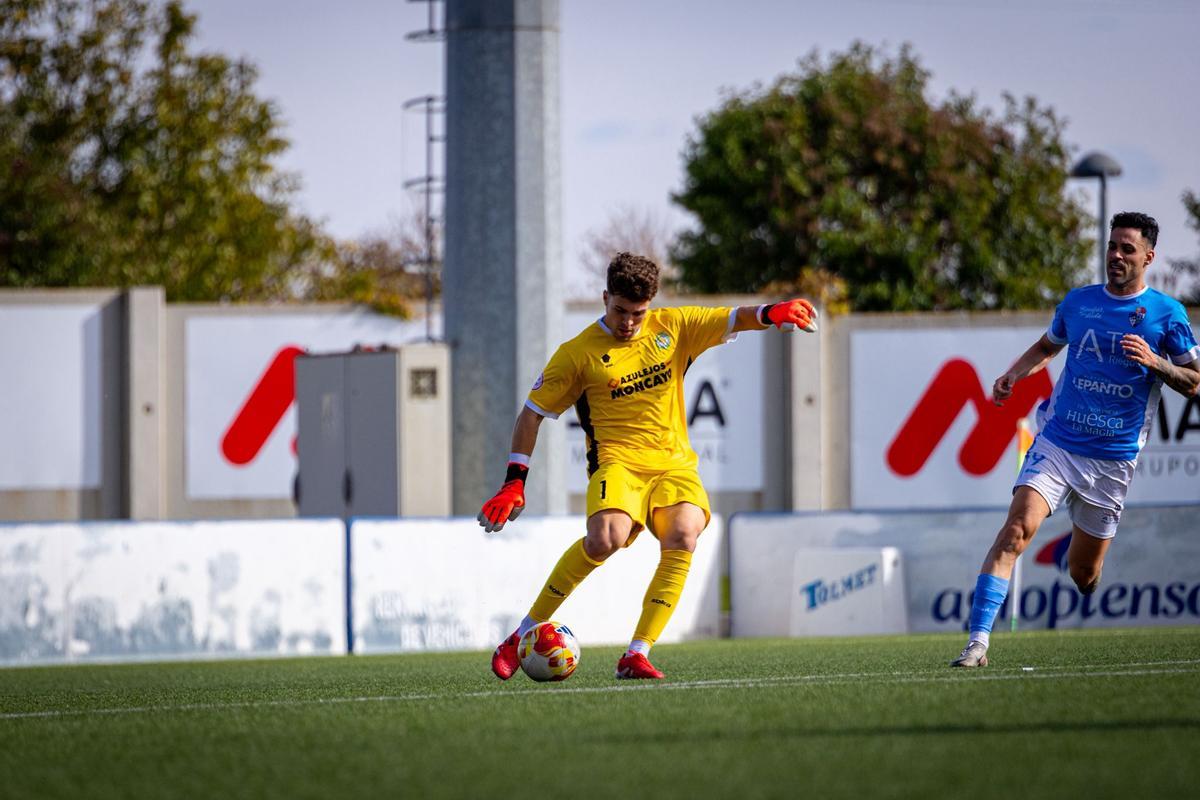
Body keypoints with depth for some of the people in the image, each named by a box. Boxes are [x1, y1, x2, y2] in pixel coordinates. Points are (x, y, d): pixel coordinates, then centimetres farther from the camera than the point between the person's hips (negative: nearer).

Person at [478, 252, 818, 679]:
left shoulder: (673, 327, 9)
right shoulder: (579, 353, 2)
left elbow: (731, 320, 3)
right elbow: (533, 412, 6)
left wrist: (769, 313, -20)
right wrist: (514, 482, -1)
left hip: (674, 463, 3)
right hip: (618, 462, -3)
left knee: (683, 535, -28)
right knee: (607, 537, -33)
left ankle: (637, 655, -24)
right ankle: (524, 635, -16)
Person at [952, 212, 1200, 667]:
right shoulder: (1078, 301, 8)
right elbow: (1047, 346, 26)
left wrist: (1155, 362, -16)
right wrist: (1013, 375, 8)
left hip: (1113, 459, -1)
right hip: (1056, 442, 1)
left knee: (1083, 575, 5)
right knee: (1017, 530, -22)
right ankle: (977, 643, -27)